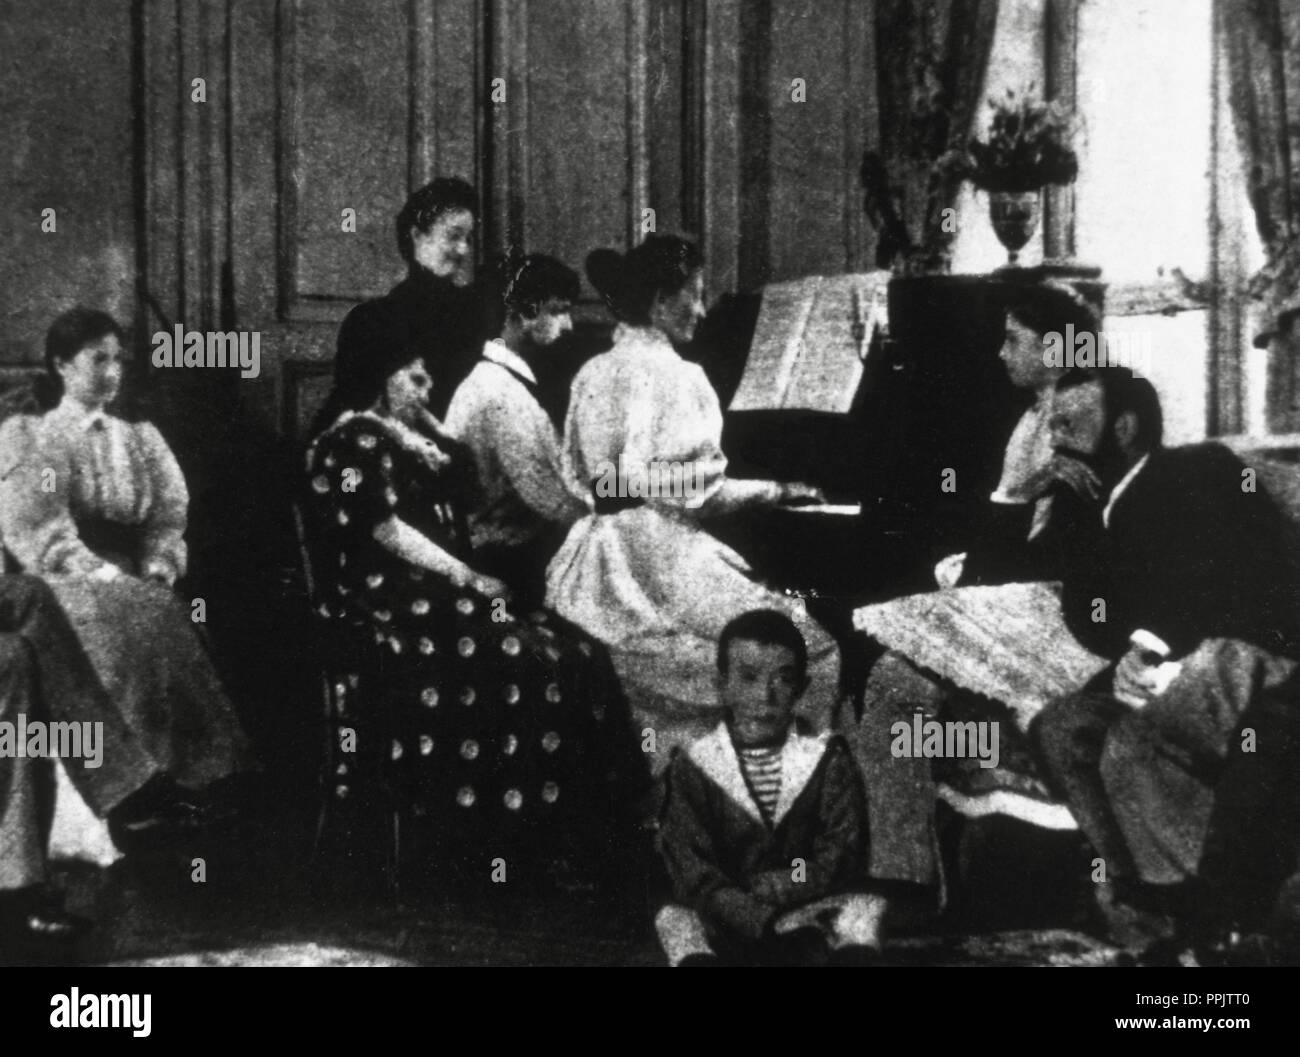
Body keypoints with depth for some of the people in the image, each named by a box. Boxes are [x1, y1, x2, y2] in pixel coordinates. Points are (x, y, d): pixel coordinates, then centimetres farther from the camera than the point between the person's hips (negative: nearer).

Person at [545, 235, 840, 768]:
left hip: (595, 570, 9)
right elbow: (697, 492, -15)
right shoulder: (674, 375, -10)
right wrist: (776, 491, -1)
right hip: (660, 560, -9)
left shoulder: (593, 372, 12)